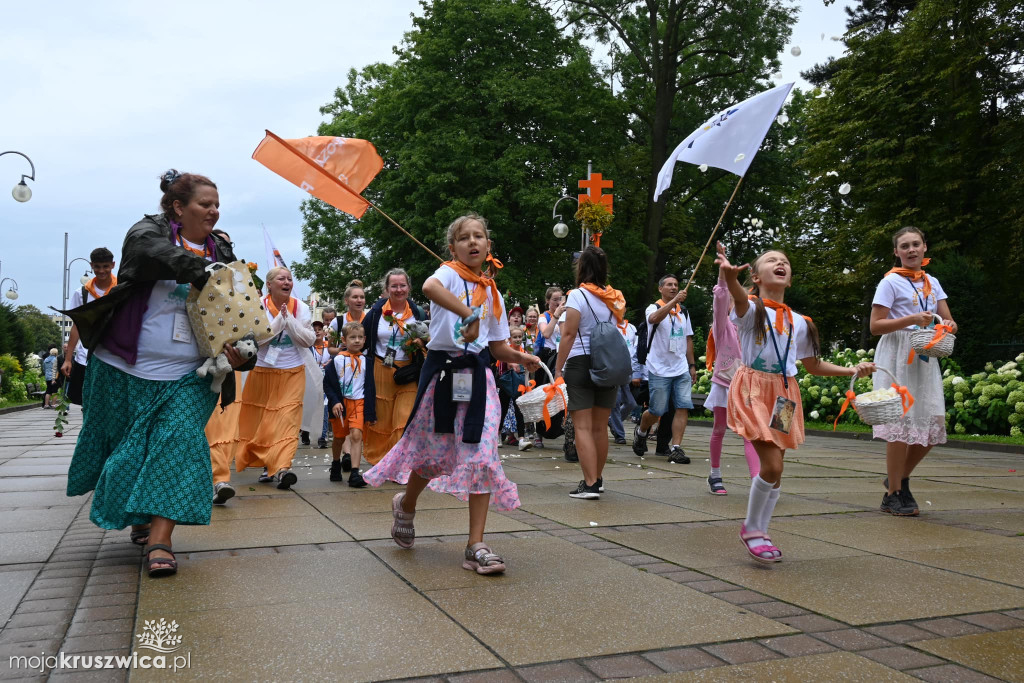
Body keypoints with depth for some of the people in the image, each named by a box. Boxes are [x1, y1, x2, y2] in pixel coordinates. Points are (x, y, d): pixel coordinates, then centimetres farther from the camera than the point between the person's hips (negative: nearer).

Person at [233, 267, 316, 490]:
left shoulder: (301, 308, 0)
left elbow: (309, 340, -5)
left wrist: (290, 320, -15)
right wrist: (279, 320, -18)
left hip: (292, 373, 0)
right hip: (263, 371, 0)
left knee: (286, 420, -11)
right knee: (261, 420, 5)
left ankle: (281, 467, -18)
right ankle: (268, 465, 19)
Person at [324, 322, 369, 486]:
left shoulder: (365, 360, 5)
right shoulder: (337, 359, -2)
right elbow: (327, 383, 0)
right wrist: (334, 402, -12)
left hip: (358, 403, 0)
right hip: (339, 403, 0)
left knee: (356, 435, -16)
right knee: (339, 437, 13)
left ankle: (354, 473, -18)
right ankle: (336, 464, 40)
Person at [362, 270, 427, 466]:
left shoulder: (418, 313, 4)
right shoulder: (376, 312, 2)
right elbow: (362, 339, 10)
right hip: (380, 372, 0)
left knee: (406, 420, -7)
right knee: (380, 419, 9)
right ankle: (377, 459, 29)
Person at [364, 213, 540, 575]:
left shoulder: (492, 293, 14)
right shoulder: (449, 273, -3)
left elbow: (497, 346, 18)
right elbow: (429, 287, -30)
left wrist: (522, 357, -1)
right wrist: (468, 315, -38)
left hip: (477, 375, 4)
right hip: (442, 369, -4)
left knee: (482, 457, -6)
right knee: (434, 453, 8)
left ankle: (476, 546, 0)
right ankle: (406, 504, 40)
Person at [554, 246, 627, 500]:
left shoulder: (578, 295, -8)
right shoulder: (613, 297, 10)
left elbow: (568, 335, -12)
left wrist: (558, 369, -10)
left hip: (580, 364, -6)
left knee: (582, 427, -4)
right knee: (600, 427, 14)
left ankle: (590, 484, -8)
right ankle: (597, 479, 26)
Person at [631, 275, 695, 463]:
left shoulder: (683, 312, 16)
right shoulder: (654, 308, -2)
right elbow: (654, 318, -28)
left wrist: (692, 365, 16)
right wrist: (674, 300, -37)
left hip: (682, 370, 5)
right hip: (659, 370, -5)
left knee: (683, 407, -8)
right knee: (657, 411, 1)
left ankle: (675, 448, -5)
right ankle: (640, 432, 30)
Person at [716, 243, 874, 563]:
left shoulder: (798, 322, 12)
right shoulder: (751, 309, -6)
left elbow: (812, 365, 22)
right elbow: (741, 300, -33)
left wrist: (851, 370, 10)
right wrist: (730, 277, -55)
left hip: (784, 394, 6)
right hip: (754, 389, -6)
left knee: (776, 468, 8)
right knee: (771, 465, -15)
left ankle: (760, 532, 25)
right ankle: (751, 527, 7)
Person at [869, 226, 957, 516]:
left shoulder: (932, 283, 16)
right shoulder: (891, 282, -3)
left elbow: (948, 320, 15)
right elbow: (875, 325, -9)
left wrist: (949, 326, -9)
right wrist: (912, 319, -19)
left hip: (925, 359, 6)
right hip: (897, 358, -6)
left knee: (932, 424, 4)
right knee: (901, 422, -7)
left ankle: (901, 478, 25)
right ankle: (893, 495, 3)